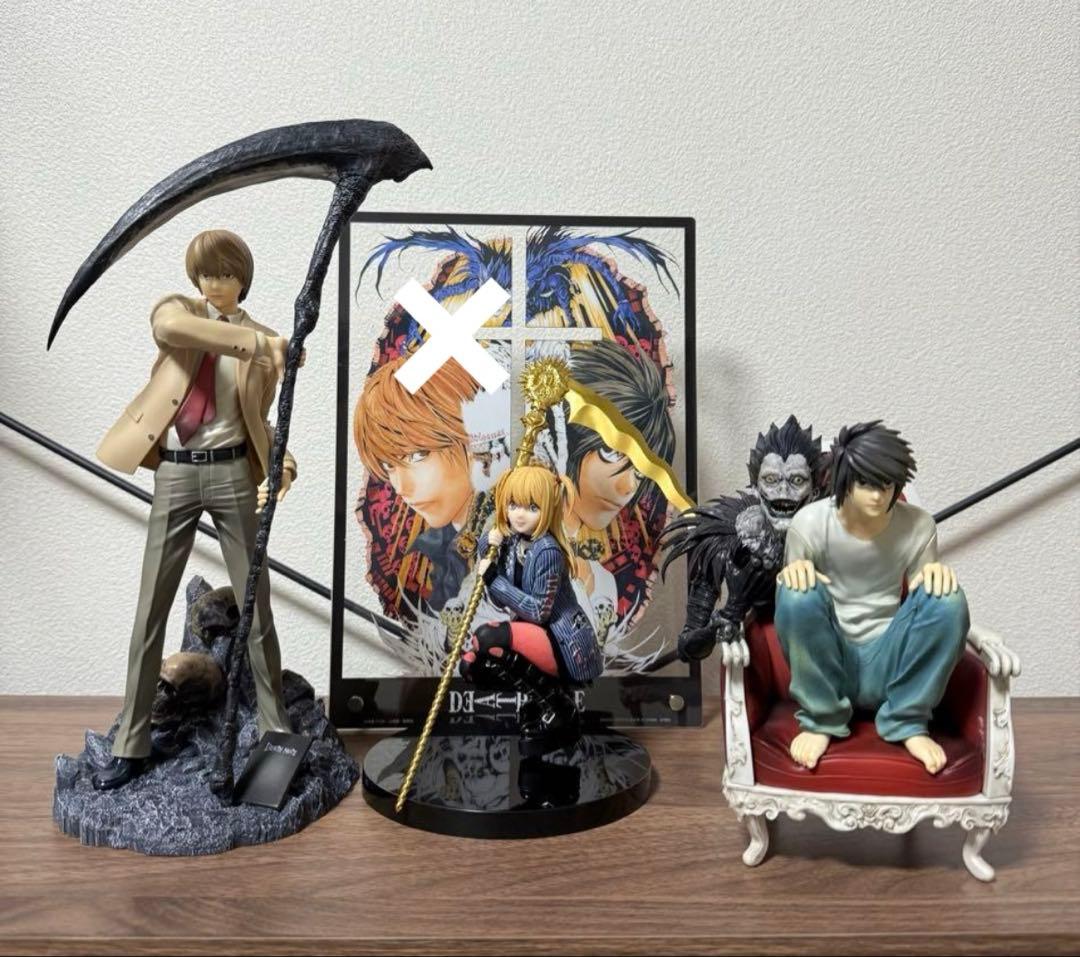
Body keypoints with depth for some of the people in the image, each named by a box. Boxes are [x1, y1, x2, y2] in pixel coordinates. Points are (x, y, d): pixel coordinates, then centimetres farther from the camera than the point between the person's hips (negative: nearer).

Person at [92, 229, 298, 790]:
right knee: (151, 609, 4)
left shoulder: (262, 344, 8)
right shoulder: (177, 310, 5)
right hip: (174, 474, 0)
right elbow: (167, 328, -22)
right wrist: (253, 338, -31)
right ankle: (131, 743, 16)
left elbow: (262, 421, 9)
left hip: (232, 473, 0)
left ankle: (277, 728, 19)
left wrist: (281, 467, -10)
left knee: (256, 607, 4)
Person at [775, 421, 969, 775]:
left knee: (947, 597, -24)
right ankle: (819, 719, -12)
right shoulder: (810, 522, -10)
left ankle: (907, 720, -8)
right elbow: (788, 605, -3)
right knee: (799, 592, -31)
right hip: (829, 663, -1)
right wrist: (792, 573, -29)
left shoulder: (917, 525, -4)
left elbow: (924, 601, 5)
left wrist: (936, 572, -20)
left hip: (888, 663, 2)